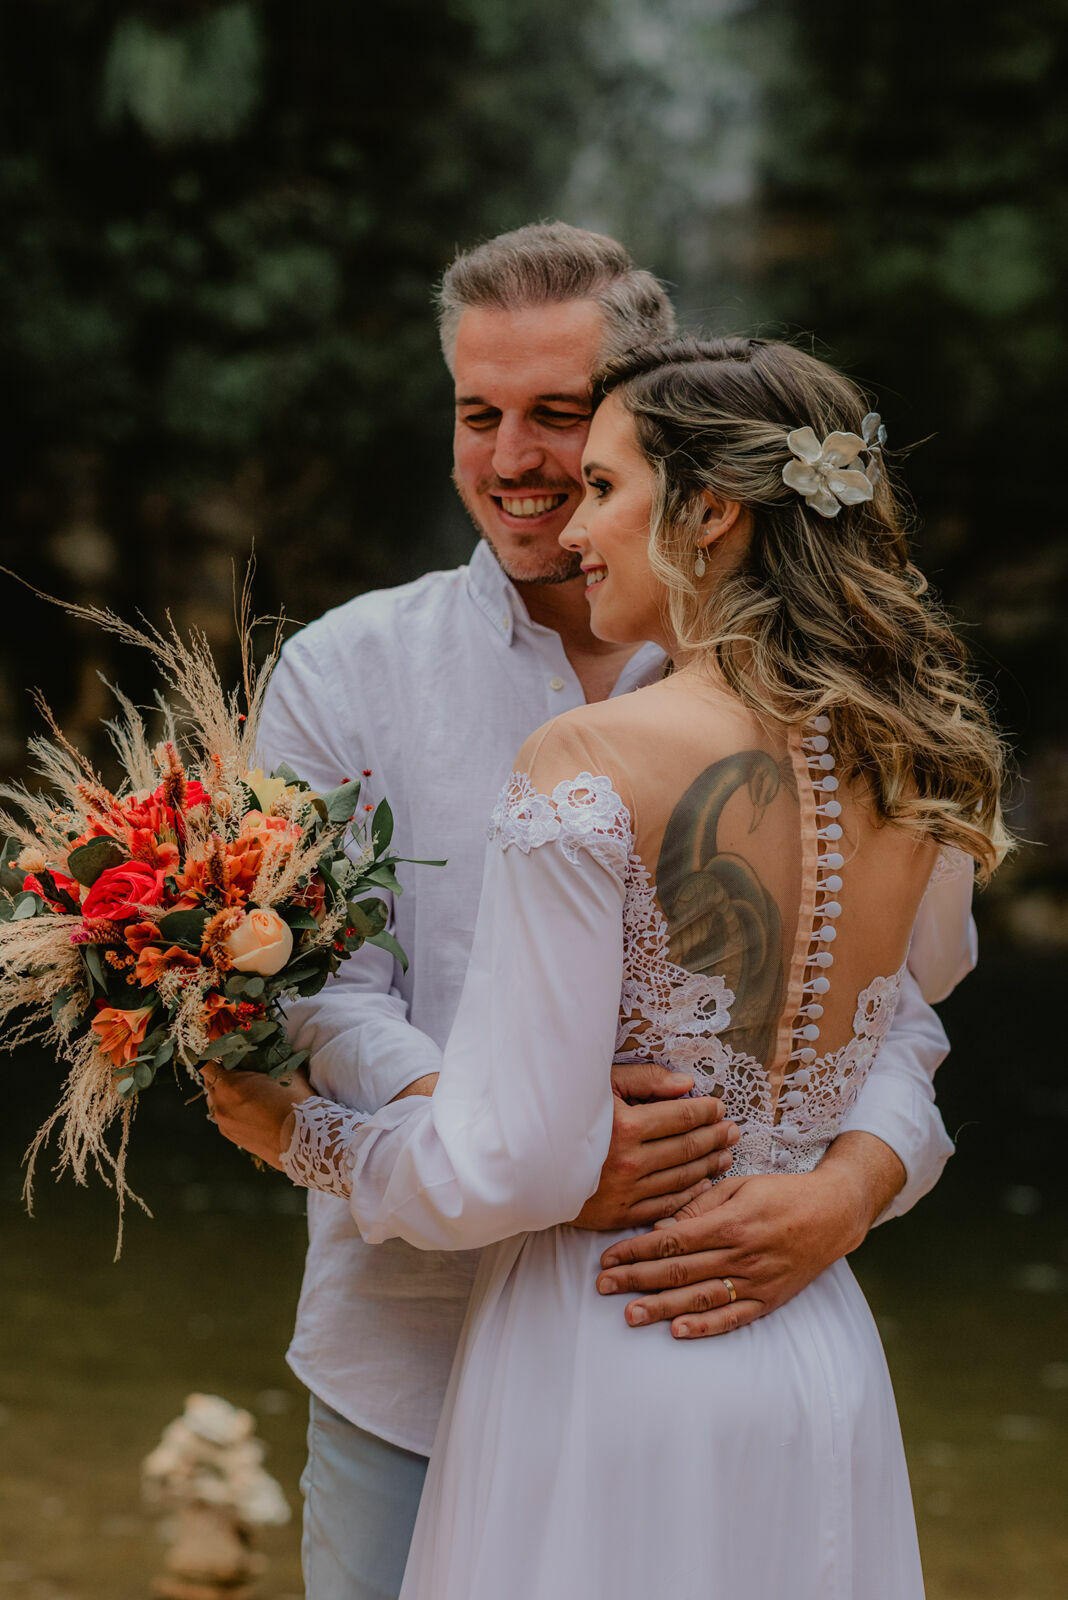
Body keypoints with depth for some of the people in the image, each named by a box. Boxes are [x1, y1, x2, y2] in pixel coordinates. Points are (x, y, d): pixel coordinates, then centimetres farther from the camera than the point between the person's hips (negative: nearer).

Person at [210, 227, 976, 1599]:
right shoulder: (345, 673, 2)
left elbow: (893, 1005, -1)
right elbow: (323, 997, -7)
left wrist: (847, 1188, -23)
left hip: (694, 1348, 1)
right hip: (410, 1363, 0)